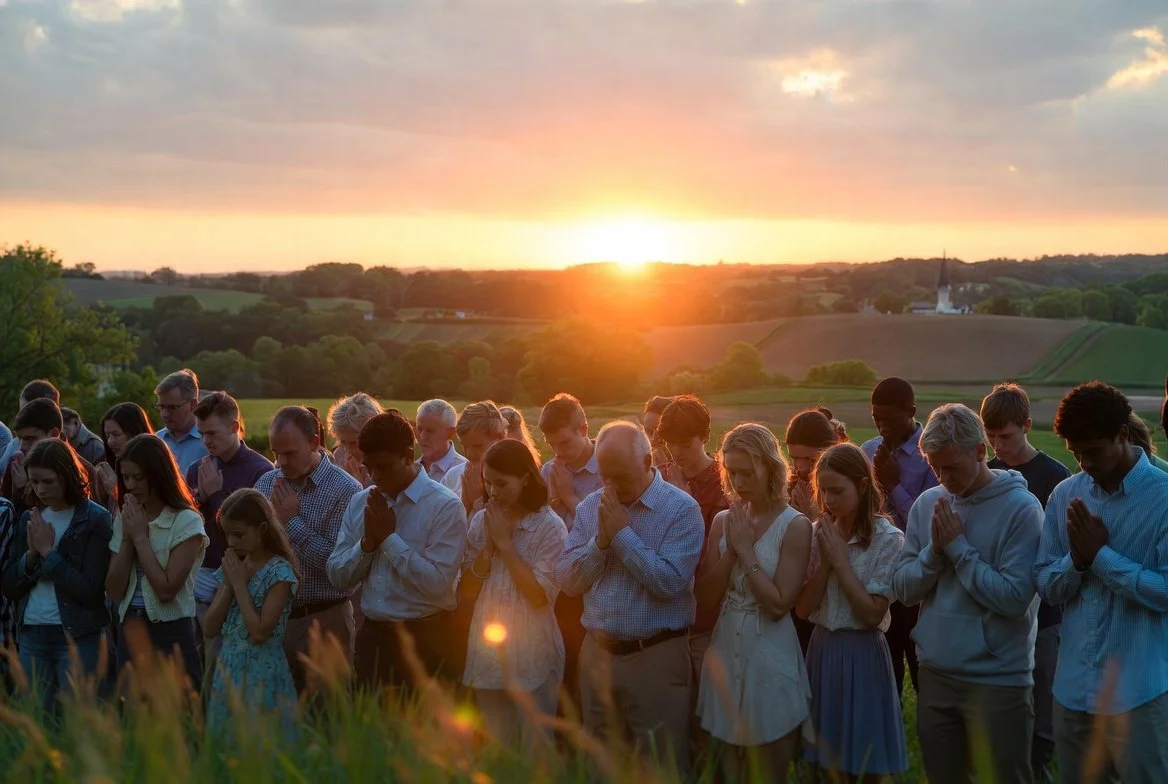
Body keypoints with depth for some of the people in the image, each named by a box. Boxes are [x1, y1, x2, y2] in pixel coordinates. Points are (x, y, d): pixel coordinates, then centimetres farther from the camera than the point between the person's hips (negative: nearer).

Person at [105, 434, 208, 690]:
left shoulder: (186, 522, -9)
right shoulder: (124, 519, 11)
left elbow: (166, 590, -17)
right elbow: (114, 592, 4)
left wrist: (141, 537, -12)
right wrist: (128, 538, -5)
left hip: (171, 634, -6)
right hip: (129, 631, 6)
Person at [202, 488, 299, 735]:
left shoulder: (279, 572, -12)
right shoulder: (231, 567, 8)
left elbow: (259, 632, -20)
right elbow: (209, 629, 4)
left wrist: (239, 583, -14)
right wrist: (229, 583, -6)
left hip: (261, 672, -6)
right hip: (227, 669, 7)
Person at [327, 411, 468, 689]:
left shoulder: (445, 506, -11)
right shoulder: (359, 503, 8)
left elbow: (437, 583, -19)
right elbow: (338, 576, 6)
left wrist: (389, 538, -14)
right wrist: (368, 542, -10)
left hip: (426, 640, -5)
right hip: (373, 637, 5)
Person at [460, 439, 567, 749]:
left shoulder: (550, 526, -10)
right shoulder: (481, 523, 5)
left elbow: (539, 596, -19)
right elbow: (468, 591, 2)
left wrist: (505, 543, -14)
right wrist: (489, 545, -9)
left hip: (532, 656, -5)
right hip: (487, 653, 5)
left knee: (534, 750, 3)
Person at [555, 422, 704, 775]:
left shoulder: (681, 510, -10)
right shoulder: (589, 508, 6)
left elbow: (669, 582, -22)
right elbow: (567, 581, 1)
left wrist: (622, 533, -18)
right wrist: (600, 540, -13)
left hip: (656, 657, -5)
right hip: (597, 654, 5)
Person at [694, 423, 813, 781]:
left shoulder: (794, 526, -11)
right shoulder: (723, 521, 4)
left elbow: (778, 605, -16)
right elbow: (706, 598, 1)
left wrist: (746, 550, -15)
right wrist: (730, 549, -10)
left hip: (771, 662, -5)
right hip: (725, 655, 5)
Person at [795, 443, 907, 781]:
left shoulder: (887, 539, -11)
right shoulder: (819, 535, 4)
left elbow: (873, 614, -15)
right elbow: (803, 608, 0)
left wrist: (841, 561, -15)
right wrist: (825, 561, -11)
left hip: (862, 655, -5)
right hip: (821, 651, 5)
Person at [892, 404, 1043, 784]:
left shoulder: (1020, 507, -12)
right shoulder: (927, 503, 4)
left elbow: (1015, 598, -20)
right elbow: (903, 588, 1)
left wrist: (957, 547, -17)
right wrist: (935, 549, -15)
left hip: (997, 680, -5)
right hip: (935, 674, 5)